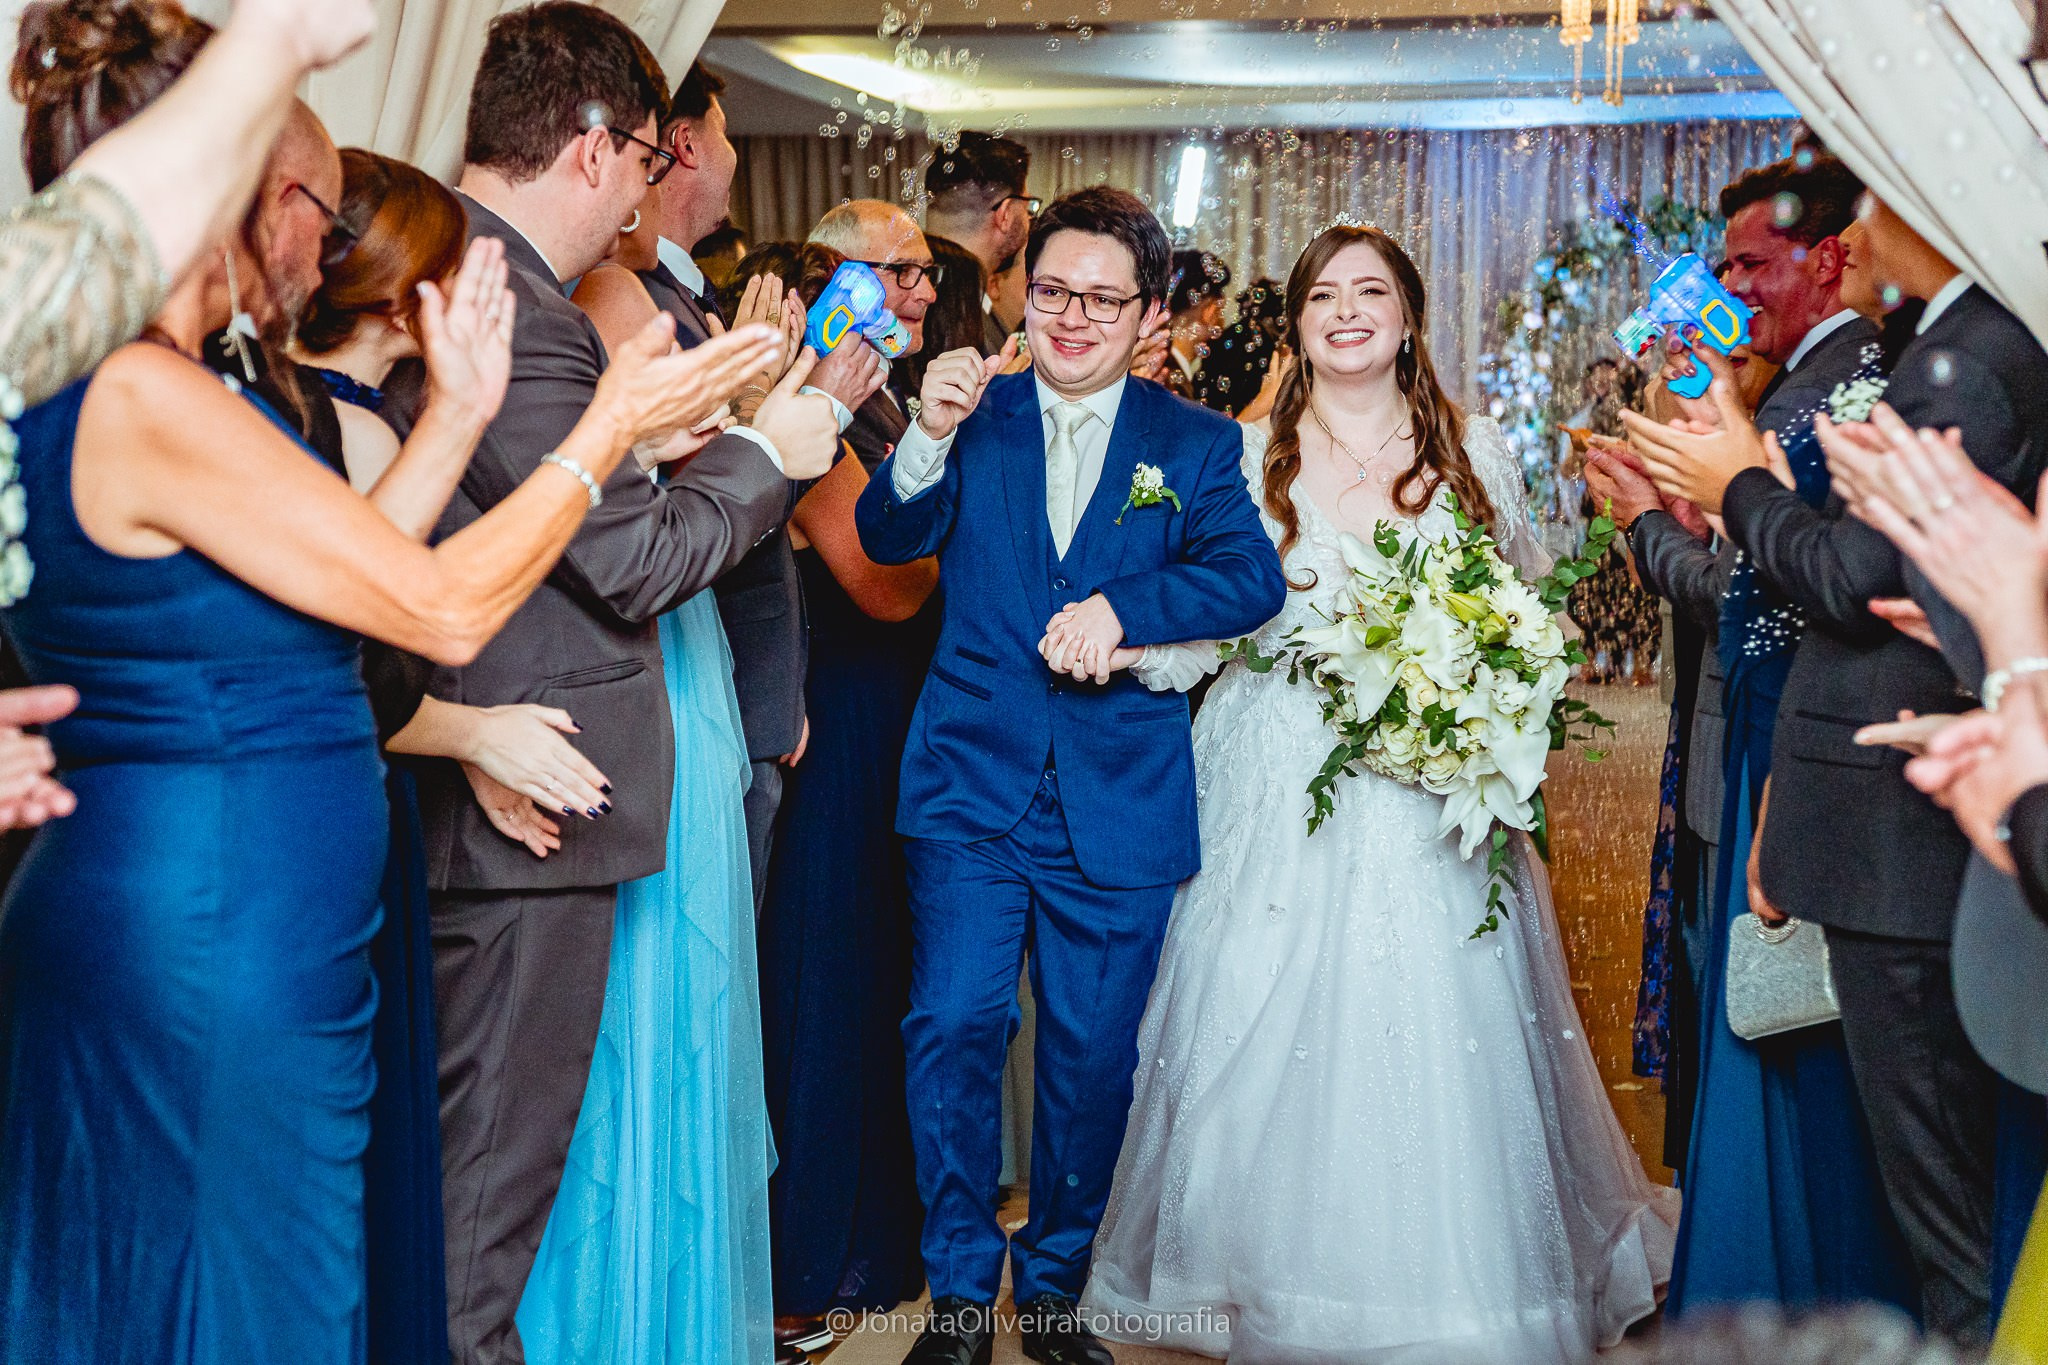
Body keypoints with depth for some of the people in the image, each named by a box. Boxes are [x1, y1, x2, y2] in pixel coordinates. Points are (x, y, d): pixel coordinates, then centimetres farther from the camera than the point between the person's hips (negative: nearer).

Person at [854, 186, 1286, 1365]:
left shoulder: (1195, 444, 6)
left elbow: (1254, 578, -8)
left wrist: (1121, 610, -22)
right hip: (974, 781, 0)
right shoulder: (977, 415, 7)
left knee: (1094, 1055, 7)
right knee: (956, 1026, -9)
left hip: (1120, 800, 0)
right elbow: (888, 538, -4)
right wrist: (930, 434, -22)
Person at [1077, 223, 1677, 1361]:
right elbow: (1203, 631, 0)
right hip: (1280, 792, 0)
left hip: (1435, 798, 1)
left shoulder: (1475, 453, 8)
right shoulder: (1244, 458, 4)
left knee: (1440, 1043, -2)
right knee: (1274, 1042, -1)